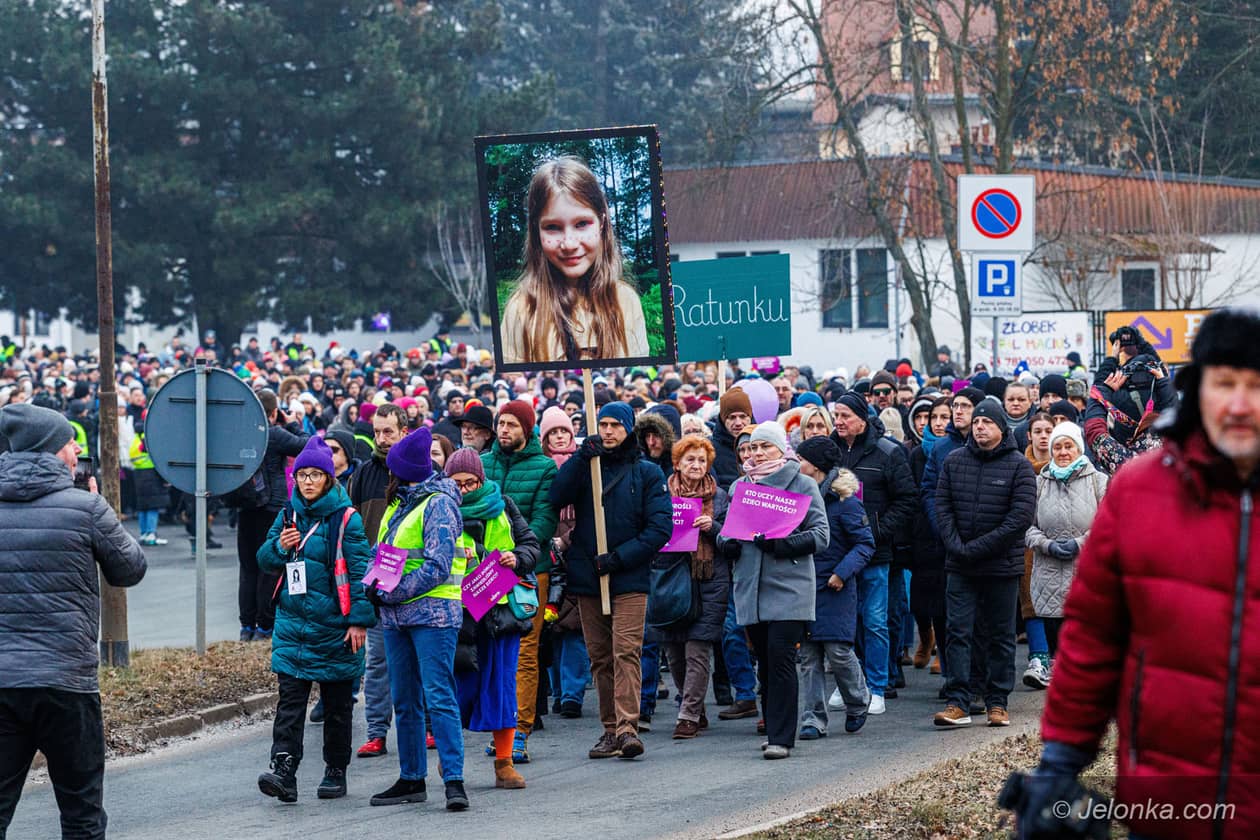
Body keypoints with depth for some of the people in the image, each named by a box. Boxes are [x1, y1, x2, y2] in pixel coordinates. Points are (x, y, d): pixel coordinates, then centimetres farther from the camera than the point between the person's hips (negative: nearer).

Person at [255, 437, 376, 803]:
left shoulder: (345, 518, -7)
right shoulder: (288, 515, 9)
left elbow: (360, 570, -9)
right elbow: (265, 561, 14)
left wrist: (360, 620, -15)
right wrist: (280, 547, -8)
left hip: (334, 627, -4)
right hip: (292, 625, 4)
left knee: (337, 703, 8)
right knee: (290, 699, -7)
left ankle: (336, 772, 19)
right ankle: (283, 771, -15)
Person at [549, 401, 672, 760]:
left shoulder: (646, 473, 4)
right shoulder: (585, 466, 11)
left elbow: (660, 527, -2)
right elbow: (557, 496, -7)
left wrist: (619, 557, -11)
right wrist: (581, 458, -18)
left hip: (629, 579, -3)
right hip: (588, 579, 3)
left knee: (626, 652, -14)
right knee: (600, 658, 6)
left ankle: (627, 728, -20)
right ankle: (610, 728, 11)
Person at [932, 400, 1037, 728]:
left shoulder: (1019, 465, -3)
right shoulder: (954, 461, 7)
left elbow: (1021, 516, -11)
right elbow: (942, 506, 6)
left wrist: (977, 548, -14)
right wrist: (955, 545, -11)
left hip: (1002, 565, -2)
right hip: (959, 566, 2)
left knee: (1001, 636, 6)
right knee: (958, 632, -3)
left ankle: (997, 703, 13)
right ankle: (958, 703, -4)